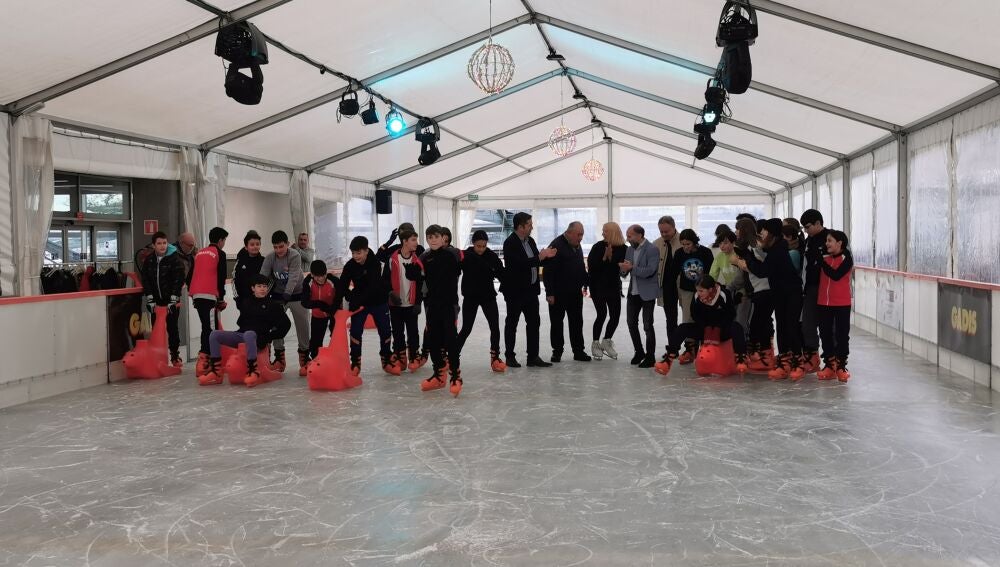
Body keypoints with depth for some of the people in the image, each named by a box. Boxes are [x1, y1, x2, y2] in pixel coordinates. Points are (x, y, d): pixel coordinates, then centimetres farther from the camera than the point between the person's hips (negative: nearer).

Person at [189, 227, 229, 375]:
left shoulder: (199, 253, 21)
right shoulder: (220, 253, 1)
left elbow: (191, 275, 20)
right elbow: (221, 278, -1)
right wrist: (221, 298, 7)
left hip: (196, 295, 8)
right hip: (209, 295, -7)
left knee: (207, 326, 16)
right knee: (211, 328, -10)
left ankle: (207, 358, 20)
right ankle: (203, 360, -22)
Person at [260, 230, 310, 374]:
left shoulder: (295, 255, -22)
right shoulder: (270, 258, -12)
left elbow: (293, 278, -31)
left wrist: (286, 295, -43)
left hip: (296, 294, -3)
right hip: (278, 295, 3)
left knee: (302, 325, 0)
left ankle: (304, 357, 15)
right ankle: (279, 358, 13)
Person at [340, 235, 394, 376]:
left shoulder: (378, 264, -26)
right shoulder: (350, 265, -14)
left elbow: (374, 287, -32)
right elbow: (342, 286, -10)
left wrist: (355, 302, -36)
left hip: (378, 302, -2)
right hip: (358, 302, 2)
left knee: (385, 331, 4)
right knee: (355, 331, -4)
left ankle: (386, 361, 20)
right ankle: (355, 363, 6)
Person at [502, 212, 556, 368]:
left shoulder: (530, 241, 9)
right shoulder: (510, 243, -16)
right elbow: (520, 264, -26)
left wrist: (546, 256, -1)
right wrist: (540, 256, -20)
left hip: (531, 289, 7)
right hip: (515, 291, -7)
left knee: (534, 322, 8)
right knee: (512, 324, 5)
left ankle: (533, 356, 14)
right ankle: (510, 357, 15)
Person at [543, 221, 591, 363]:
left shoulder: (577, 246, 11)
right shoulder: (556, 246, -15)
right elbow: (547, 271, -18)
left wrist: (585, 284, 15)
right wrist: (549, 293, -19)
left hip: (575, 293, 7)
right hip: (558, 293, -7)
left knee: (577, 322, 9)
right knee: (557, 322, 4)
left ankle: (578, 351, 17)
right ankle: (557, 351, 15)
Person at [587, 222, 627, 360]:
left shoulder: (622, 248, -3)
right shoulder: (598, 247, -7)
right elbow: (591, 265, -10)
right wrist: (604, 258, -20)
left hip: (614, 286, 3)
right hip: (598, 286, -3)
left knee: (615, 315, 1)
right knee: (602, 314, -10)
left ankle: (606, 342, 22)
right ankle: (595, 344, 8)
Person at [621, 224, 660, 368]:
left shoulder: (652, 250, -14)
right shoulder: (630, 249, 7)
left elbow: (650, 271, -22)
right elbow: (625, 271, 8)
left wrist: (632, 268, -23)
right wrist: (623, 268, -14)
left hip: (647, 293, -7)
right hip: (633, 292, 7)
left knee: (647, 325, 0)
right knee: (631, 322, 12)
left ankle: (650, 356, 11)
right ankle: (639, 351, 29)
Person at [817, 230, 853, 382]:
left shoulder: (846, 258, -7)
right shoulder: (825, 258, 7)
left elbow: (836, 275, -21)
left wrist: (822, 261, -18)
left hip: (842, 304, -5)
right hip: (823, 303, 5)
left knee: (842, 335, 3)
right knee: (825, 334, 8)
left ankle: (841, 366, 10)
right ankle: (829, 365, 16)